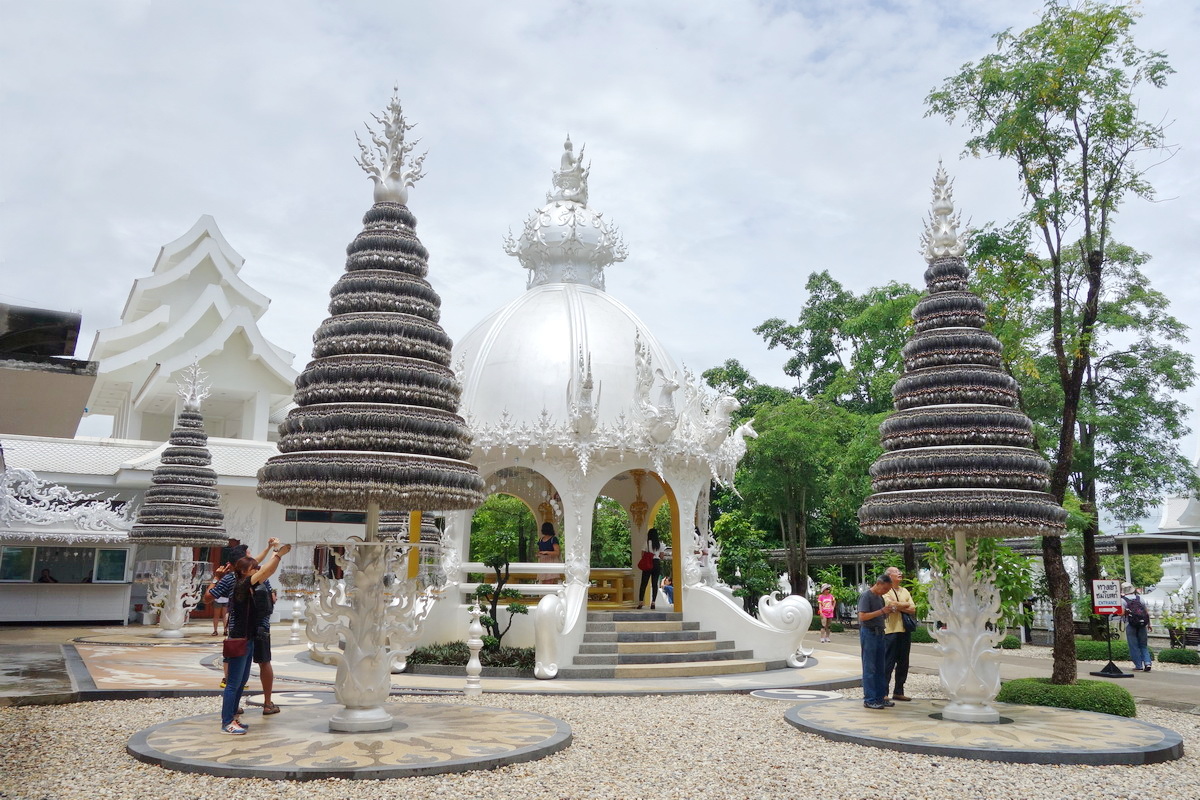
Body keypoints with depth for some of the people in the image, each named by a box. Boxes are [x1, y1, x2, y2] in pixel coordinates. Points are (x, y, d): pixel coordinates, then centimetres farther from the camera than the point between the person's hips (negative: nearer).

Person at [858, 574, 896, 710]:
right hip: (868, 633, -9)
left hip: (879, 633, 9)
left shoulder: (880, 597, 17)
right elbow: (862, 617, -18)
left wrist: (888, 611, 2)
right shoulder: (866, 596, -10)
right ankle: (869, 700, -1)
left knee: (880, 668, 11)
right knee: (869, 668, -4)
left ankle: (879, 697, 18)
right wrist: (882, 611, -18)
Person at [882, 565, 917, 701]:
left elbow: (913, 610, 7)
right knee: (888, 663, -6)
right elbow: (891, 605, -19)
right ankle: (883, 693, -1)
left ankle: (898, 691, 20)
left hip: (905, 631, 7)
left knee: (903, 663, 10)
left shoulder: (904, 591, 17)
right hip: (891, 630, -7)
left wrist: (898, 606, -8)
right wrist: (906, 605, -2)